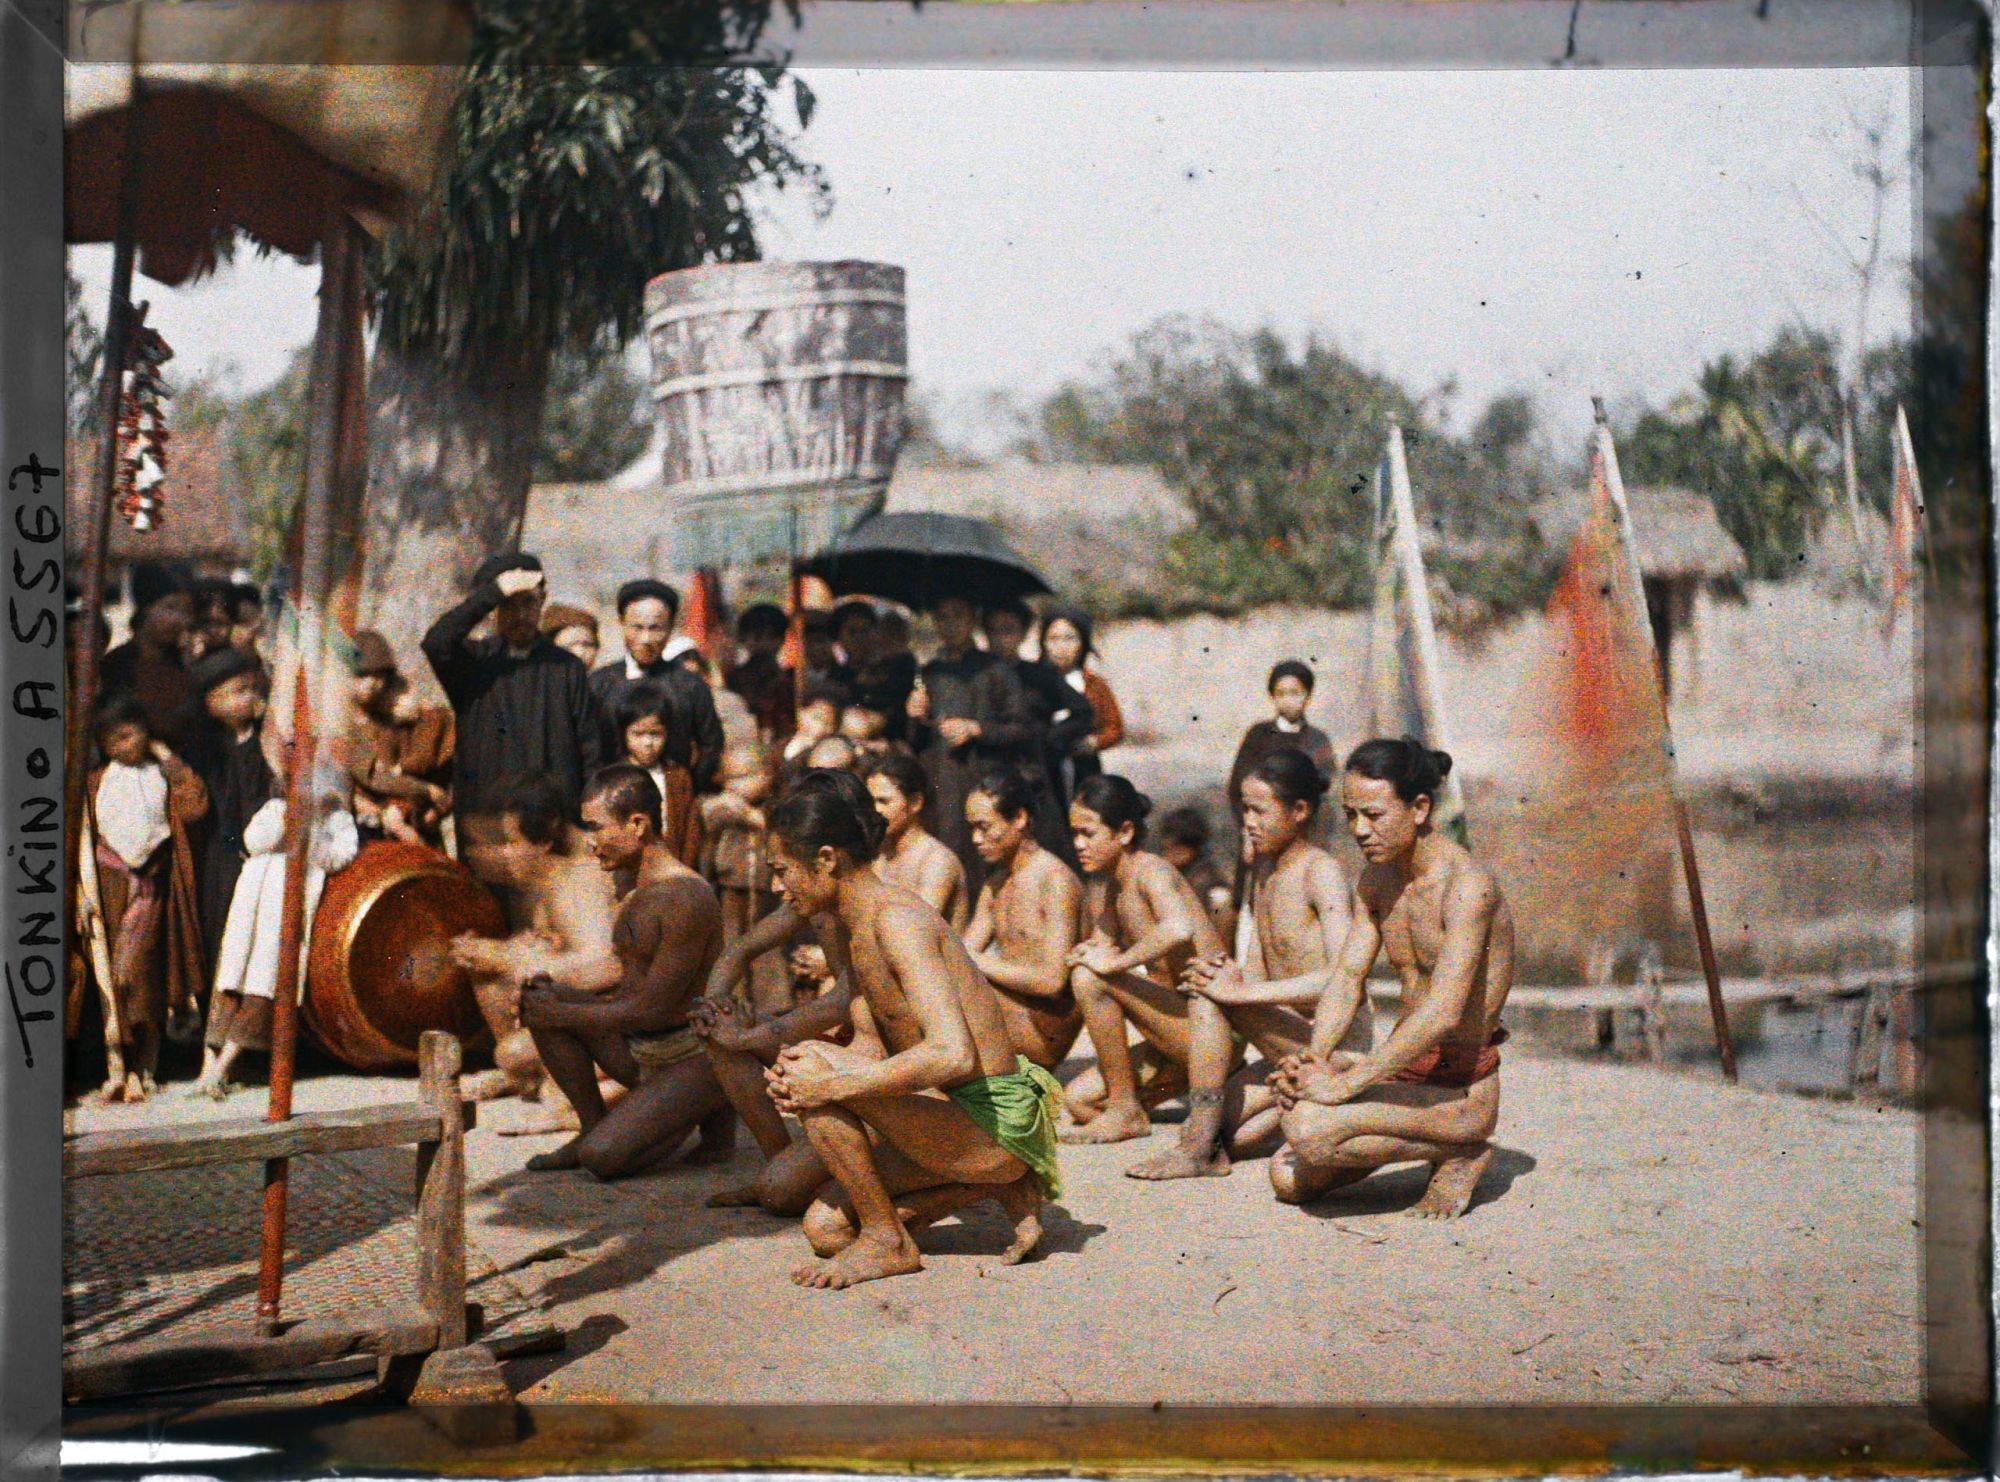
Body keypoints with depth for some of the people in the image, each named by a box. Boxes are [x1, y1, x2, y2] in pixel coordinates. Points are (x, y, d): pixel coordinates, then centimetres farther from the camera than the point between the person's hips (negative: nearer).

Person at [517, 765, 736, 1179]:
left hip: (694, 1059, -9)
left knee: (601, 1158, -23)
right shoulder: (632, 887, 8)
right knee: (538, 999, -3)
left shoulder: (685, 899, -23)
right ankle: (593, 1125, 7)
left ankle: (711, 1113, 2)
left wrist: (561, 1014, -13)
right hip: (641, 1053, 9)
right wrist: (558, 994, 1)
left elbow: (653, 1009, -22)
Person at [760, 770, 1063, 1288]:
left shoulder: (898, 921, -22)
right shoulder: (845, 933, 9)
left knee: (815, 1062, -23)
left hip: (993, 1124, -10)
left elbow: (953, 1054, -34)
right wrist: (793, 1084, -10)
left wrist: (832, 1083, -31)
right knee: (825, 1228, 8)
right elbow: (871, 1046, 9)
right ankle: (1002, 1185, 13)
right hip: (956, 1116, 10)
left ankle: (888, 1243, -6)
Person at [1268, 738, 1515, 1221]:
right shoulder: (1376, 879, 8)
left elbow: (1443, 1012, -30)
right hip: (1405, 1070, 8)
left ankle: (1461, 1154, -6)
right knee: (1288, 1179, 3)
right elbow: (1348, 976, 4)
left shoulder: (1466, 883, -21)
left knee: (1308, 1130, -27)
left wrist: (1345, 1082, -30)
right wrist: (1314, 1056, -16)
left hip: (1461, 1090, -8)